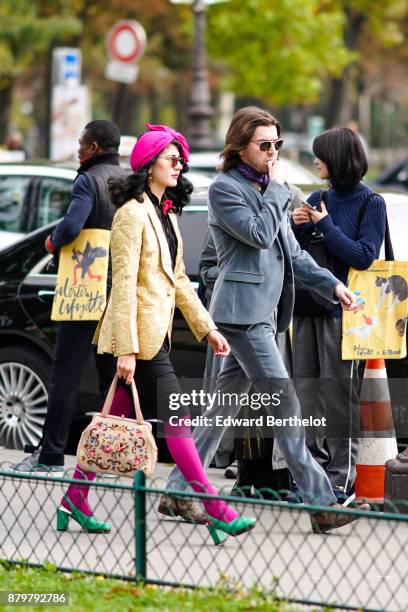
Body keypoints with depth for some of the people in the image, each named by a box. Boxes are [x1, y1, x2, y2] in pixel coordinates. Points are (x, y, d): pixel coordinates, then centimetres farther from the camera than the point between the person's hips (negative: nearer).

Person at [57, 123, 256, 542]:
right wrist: (126, 349, -21)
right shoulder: (132, 213, -13)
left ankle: (76, 497, 19)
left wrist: (206, 327, 15)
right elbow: (124, 284, -18)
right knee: (175, 418, -8)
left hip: (156, 331, 9)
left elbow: (178, 279, 21)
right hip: (140, 333, -9)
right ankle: (214, 510, -7)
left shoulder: (166, 214, 16)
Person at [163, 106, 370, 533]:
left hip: (264, 311, 9)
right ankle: (321, 505, -12)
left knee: (226, 404, 10)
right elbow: (260, 234, -17)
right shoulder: (225, 189, -6)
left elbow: (292, 252, 21)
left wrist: (331, 284, 11)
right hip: (242, 309, -9)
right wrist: (276, 187, -7)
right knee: (284, 403, -11)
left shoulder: (269, 190, 19)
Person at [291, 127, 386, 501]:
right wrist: (296, 226, -3)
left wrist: (325, 225, -11)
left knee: (340, 394, -5)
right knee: (307, 391, 8)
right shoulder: (318, 199, 12)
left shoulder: (371, 203, -4)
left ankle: (340, 479, -1)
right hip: (308, 306, 6)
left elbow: (364, 256, -14)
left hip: (342, 309, -6)